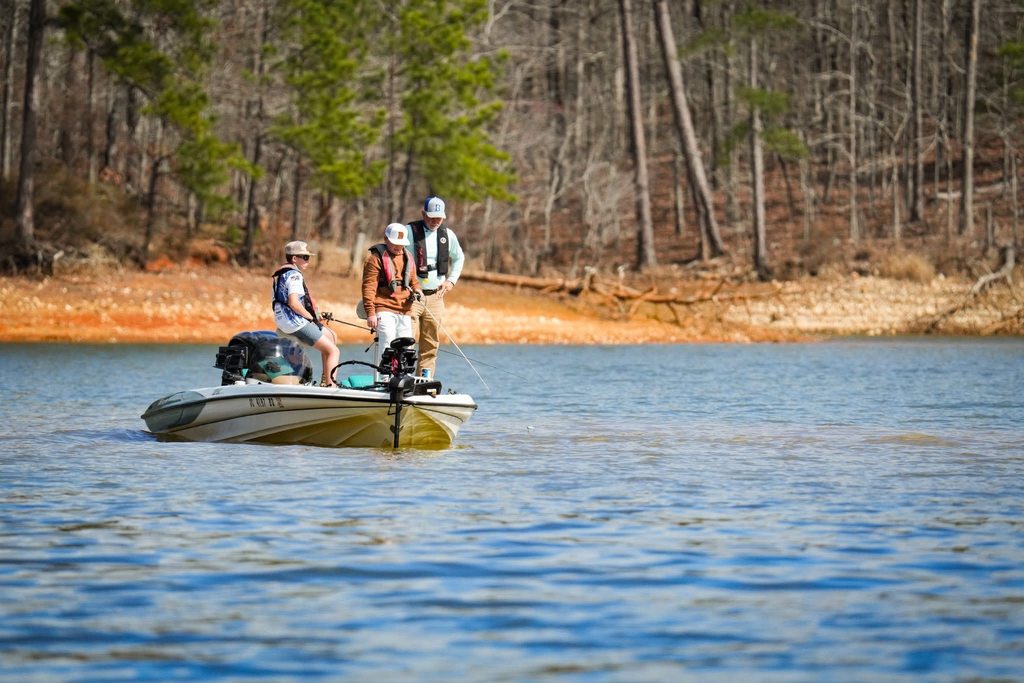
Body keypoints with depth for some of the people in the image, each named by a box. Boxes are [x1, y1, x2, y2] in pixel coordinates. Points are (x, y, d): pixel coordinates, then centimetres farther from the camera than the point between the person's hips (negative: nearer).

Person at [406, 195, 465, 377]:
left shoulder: (448, 234, 8)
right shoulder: (410, 232, -6)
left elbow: (458, 258, 26)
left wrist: (451, 280, 13)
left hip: (435, 296, 5)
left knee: (431, 345, 5)